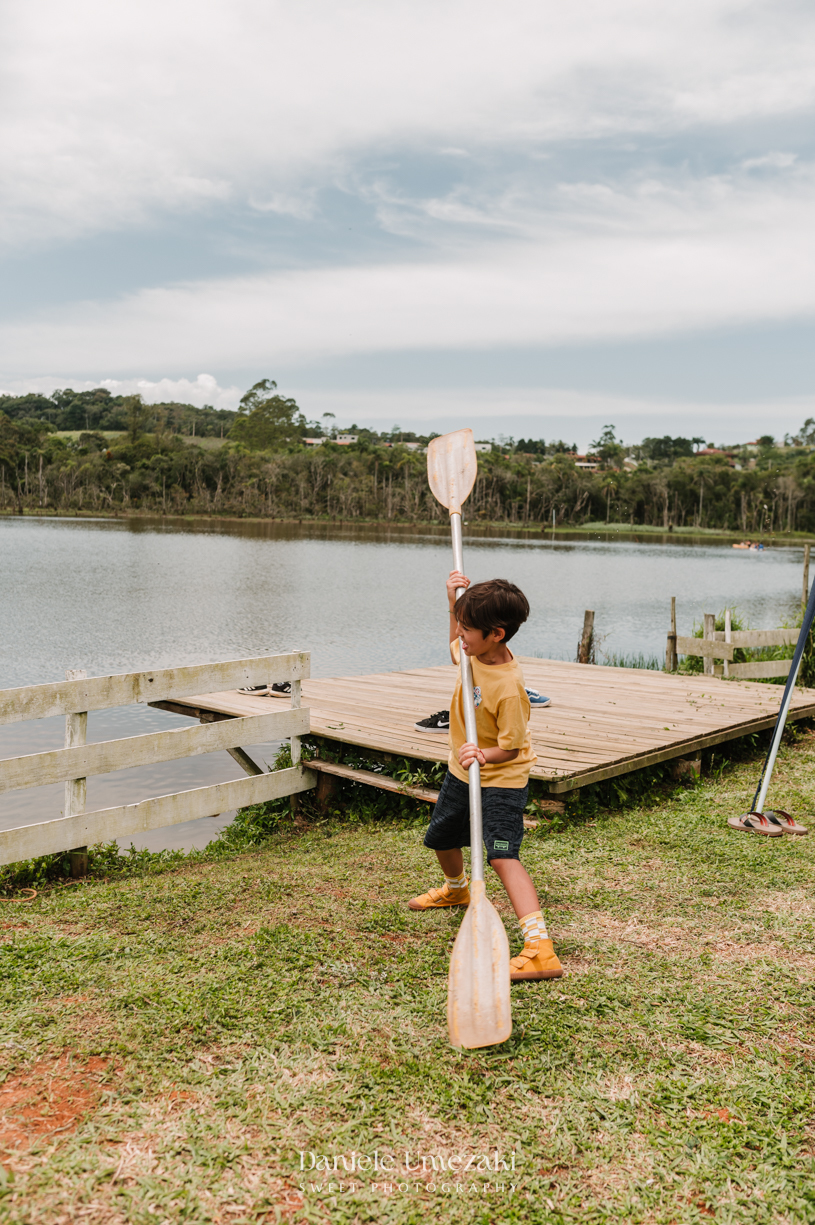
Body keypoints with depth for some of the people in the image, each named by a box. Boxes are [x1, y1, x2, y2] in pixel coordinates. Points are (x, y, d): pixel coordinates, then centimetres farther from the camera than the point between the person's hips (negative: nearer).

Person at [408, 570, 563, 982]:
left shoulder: (508, 688, -33)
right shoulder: (476, 650, -11)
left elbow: (510, 747, -24)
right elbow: (456, 649, 16)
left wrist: (483, 756, -45)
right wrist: (454, 602, 2)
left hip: (500, 780, -9)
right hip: (462, 772, 9)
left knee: (502, 855, -25)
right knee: (441, 838, 27)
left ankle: (540, 948, -28)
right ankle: (456, 889, 60)